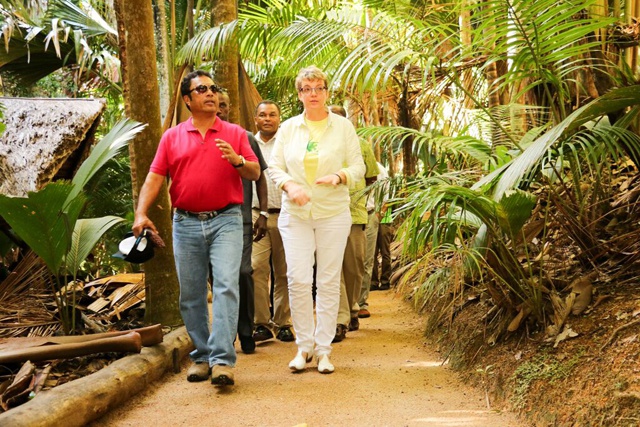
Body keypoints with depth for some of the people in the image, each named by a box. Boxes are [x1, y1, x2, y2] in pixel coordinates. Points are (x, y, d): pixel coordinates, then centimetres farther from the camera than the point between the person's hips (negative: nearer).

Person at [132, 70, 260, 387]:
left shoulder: (234, 133, 8)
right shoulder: (172, 137, 11)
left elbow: (255, 173, 4)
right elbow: (154, 178, 6)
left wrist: (237, 160, -17)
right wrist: (141, 213, -7)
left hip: (225, 220, -2)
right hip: (186, 223, 2)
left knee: (226, 286, -15)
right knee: (191, 295, 6)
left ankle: (222, 360, -17)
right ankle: (201, 357, 19)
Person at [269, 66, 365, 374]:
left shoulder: (343, 126, 5)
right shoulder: (288, 128, 8)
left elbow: (358, 166, 4)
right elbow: (274, 166, 7)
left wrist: (339, 177, -17)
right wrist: (290, 186, -12)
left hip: (333, 213, -1)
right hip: (295, 214, 1)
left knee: (329, 281, 1)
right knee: (298, 279, -7)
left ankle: (323, 349, 10)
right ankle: (304, 346, 7)